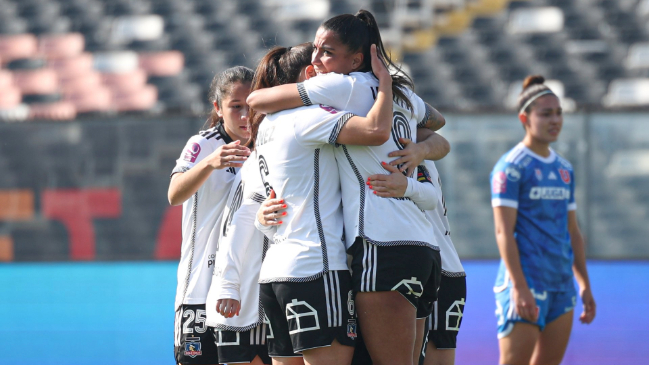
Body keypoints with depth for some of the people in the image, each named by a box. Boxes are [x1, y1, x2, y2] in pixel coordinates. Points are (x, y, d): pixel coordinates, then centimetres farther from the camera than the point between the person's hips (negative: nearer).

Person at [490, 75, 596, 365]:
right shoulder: (511, 167, -7)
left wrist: (585, 285, 16)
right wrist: (519, 287, -21)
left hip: (562, 285, 7)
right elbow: (504, 231, -13)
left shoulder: (564, 169, 16)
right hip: (525, 283, -7)